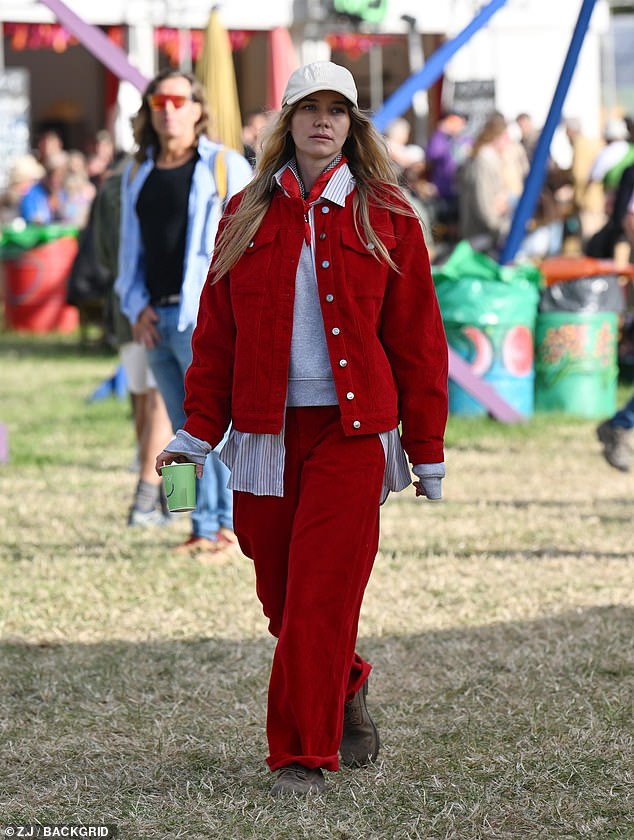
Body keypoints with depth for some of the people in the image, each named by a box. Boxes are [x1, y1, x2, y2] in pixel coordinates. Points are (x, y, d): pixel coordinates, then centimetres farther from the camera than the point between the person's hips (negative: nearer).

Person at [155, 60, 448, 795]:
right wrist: (196, 432, 6)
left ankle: (303, 756, -2)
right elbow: (216, 334, 11)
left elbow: (417, 340, 4)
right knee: (281, 595, 8)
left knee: (321, 595, -8)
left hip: (352, 431, -3)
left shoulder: (386, 218, 3)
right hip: (266, 432, 3)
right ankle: (346, 693, 35)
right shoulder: (246, 216, 9)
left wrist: (427, 450, 3)